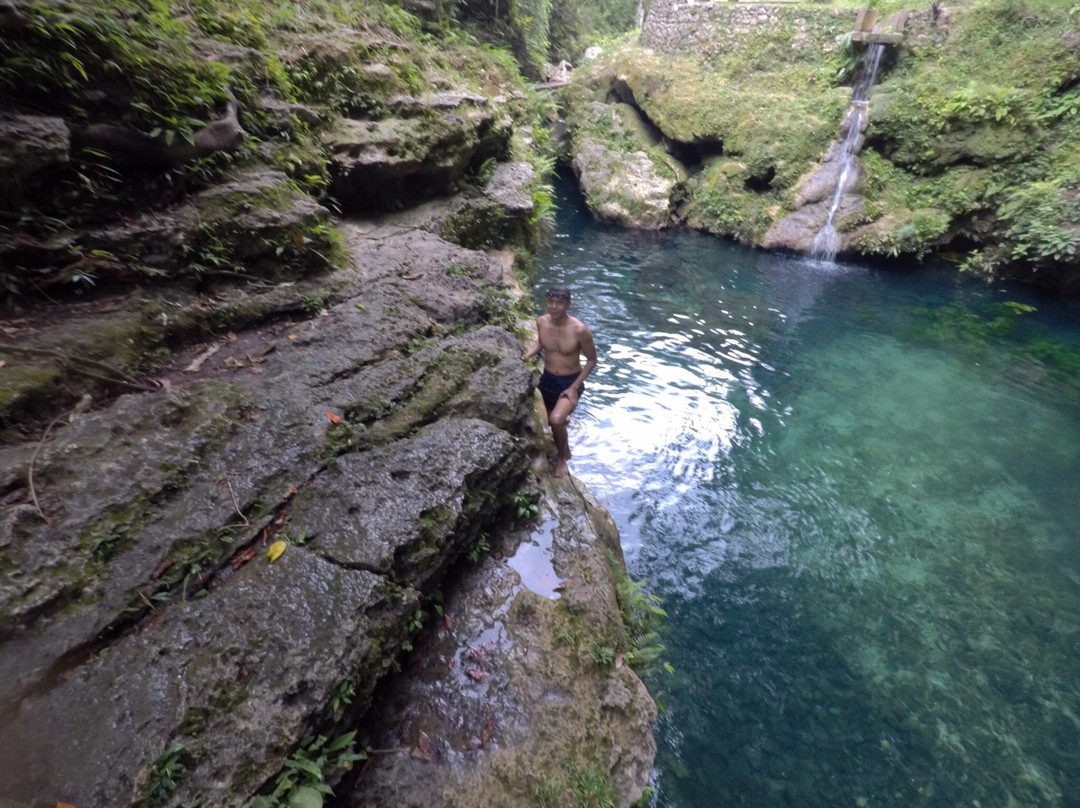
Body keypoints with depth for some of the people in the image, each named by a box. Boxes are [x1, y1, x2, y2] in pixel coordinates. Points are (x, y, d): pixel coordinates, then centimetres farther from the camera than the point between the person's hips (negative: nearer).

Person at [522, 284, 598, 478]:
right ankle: (566, 450, 59)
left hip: (571, 382, -5)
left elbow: (592, 360, -12)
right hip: (547, 379, 5)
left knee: (556, 420, -27)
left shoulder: (579, 330, -26)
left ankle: (561, 458, 5)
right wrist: (525, 356, -7)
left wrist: (574, 388, -16)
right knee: (554, 420, 24)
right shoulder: (541, 322, -12)